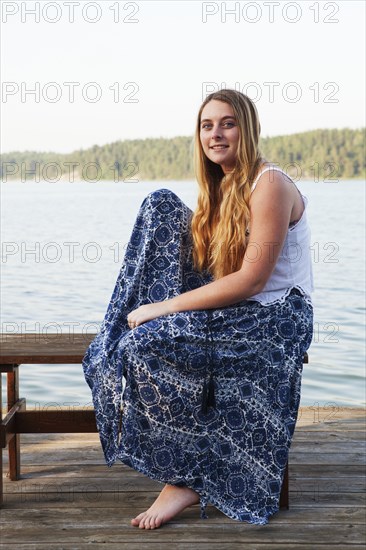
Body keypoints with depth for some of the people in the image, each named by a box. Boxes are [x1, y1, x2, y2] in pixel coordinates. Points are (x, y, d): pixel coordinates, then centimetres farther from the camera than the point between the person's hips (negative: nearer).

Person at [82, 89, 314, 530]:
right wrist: (158, 305, -3)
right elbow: (210, 266, 13)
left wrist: (166, 307, -22)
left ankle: (183, 480, -11)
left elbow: (251, 280, -22)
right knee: (161, 204, -2)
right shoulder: (220, 184, 11)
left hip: (274, 317, -8)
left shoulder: (269, 184, -15)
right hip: (232, 307, 8)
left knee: (143, 345, -26)